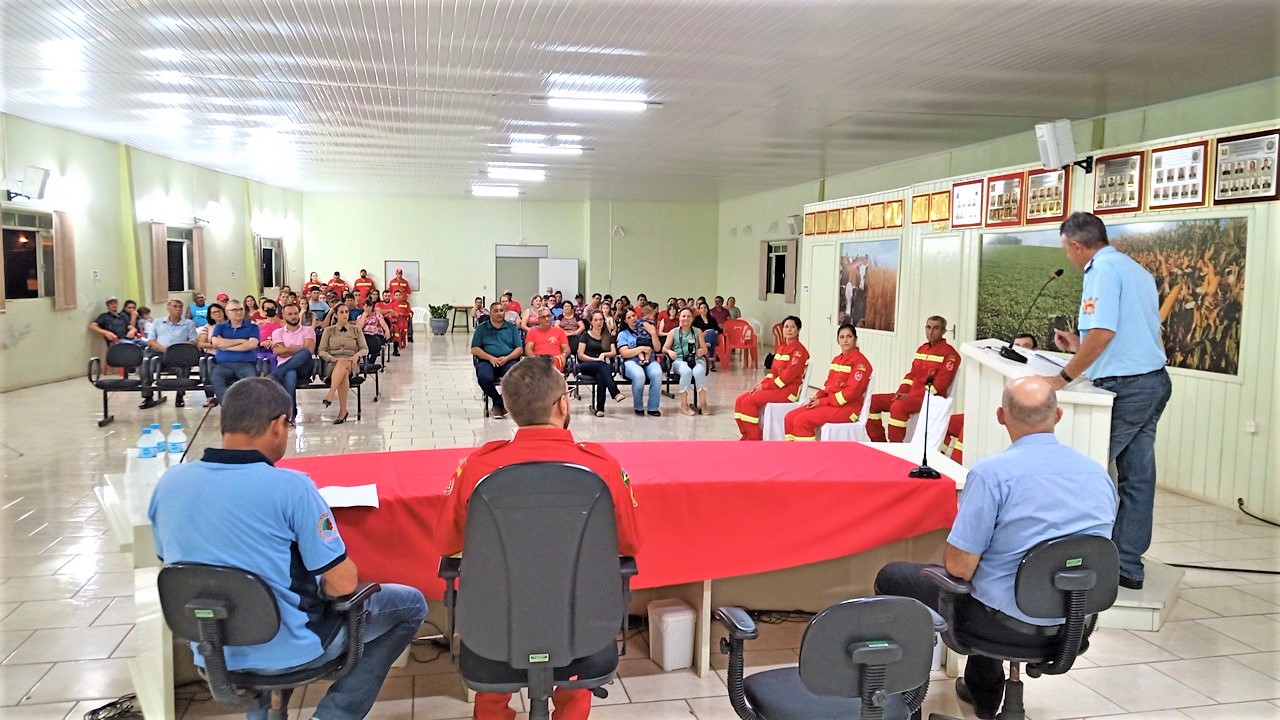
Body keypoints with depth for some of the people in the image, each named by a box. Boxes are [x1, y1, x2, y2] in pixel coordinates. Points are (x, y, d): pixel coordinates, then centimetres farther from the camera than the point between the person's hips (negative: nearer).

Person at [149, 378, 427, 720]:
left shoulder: (169, 482, -7)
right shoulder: (290, 487, -23)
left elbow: (170, 557, 11)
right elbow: (343, 584, -19)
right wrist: (323, 585, 4)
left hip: (211, 653, 6)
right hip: (287, 651, -5)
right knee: (410, 604, 13)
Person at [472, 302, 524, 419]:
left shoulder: (512, 328, 18)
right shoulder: (482, 328, 15)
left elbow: (520, 349, 10)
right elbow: (474, 349, 6)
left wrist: (506, 358, -10)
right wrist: (491, 358, -10)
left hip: (508, 360, 0)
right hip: (487, 360, 0)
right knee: (484, 378, -35)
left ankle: (500, 402, -10)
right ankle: (496, 402, -6)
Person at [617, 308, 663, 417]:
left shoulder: (645, 331, 20)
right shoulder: (623, 334, 15)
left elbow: (657, 349, 10)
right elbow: (624, 353, -1)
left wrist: (653, 333, -3)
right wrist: (642, 348, -8)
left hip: (650, 361, 2)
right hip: (632, 362, -2)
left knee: (657, 374, -34)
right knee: (639, 376, -38)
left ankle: (653, 408, -24)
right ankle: (638, 407, -16)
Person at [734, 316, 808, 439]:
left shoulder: (799, 350, -12)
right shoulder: (780, 348, 16)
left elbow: (788, 375, -19)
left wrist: (766, 386, -16)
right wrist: (762, 383, -2)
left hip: (788, 390, -9)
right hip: (774, 386, 9)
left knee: (749, 402, -21)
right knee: (740, 400, -4)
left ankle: (754, 438, -11)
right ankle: (747, 436, 2)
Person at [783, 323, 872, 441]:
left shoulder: (860, 361, -11)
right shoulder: (836, 360, 16)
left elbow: (852, 391, -18)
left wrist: (823, 401, -17)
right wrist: (818, 396, -2)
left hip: (847, 408, -8)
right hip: (829, 403, 8)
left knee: (802, 420, -23)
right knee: (790, 417, -5)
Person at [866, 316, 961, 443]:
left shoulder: (950, 353, -7)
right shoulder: (922, 349, 18)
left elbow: (940, 383, -15)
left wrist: (911, 396, -18)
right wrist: (901, 392, -1)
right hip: (911, 395, 9)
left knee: (898, 406, -36)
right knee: (873, 401, -2)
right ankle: (879, 444, 1)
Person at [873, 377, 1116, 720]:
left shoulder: (992, 472, -22)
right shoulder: (1099, 474, -2)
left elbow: (959, 566, -21)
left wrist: (950, 551, 4)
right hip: (1072, 623, 7)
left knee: (892, 577, 14)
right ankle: (983, 691, 47)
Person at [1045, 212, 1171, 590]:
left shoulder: (1103, 269, -12)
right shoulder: (1137, 270, 17)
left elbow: (1103, 333, -24)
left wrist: (1064, 377, -18)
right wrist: (1079, 346, 26)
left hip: (1125, 387, -9)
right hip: (1155, 380, 9)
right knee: (1137, 476, 10)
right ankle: (1127, 566, 17)